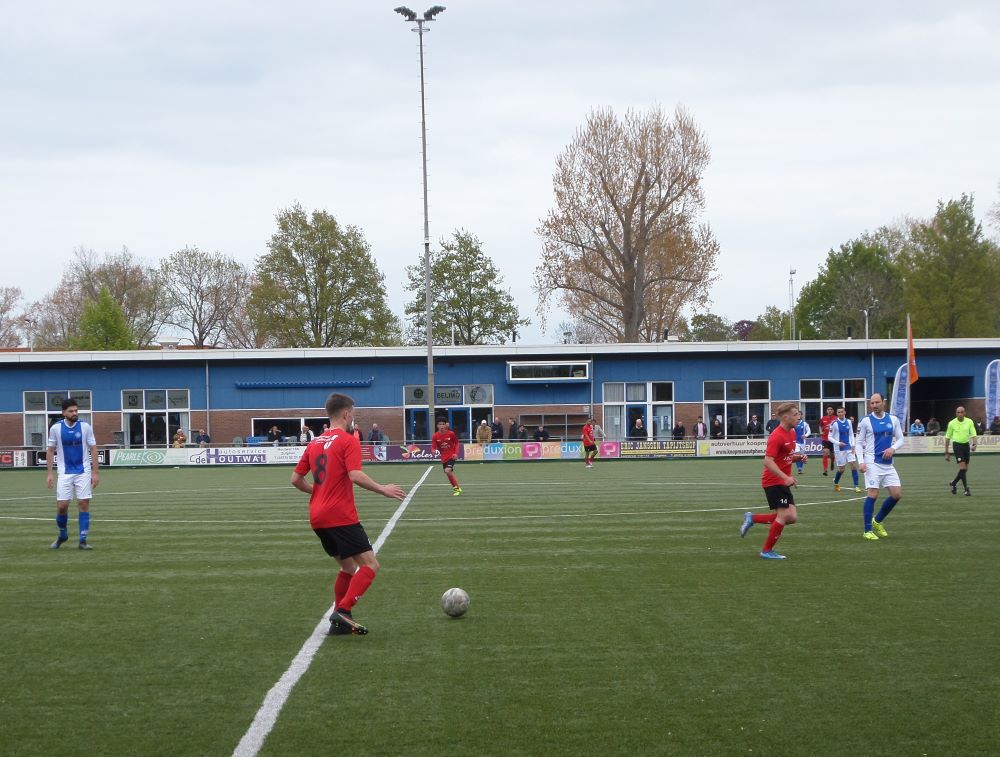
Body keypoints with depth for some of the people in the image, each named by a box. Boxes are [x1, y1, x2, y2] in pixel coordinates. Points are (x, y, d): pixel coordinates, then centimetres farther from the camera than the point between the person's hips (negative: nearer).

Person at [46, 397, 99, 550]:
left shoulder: (85, 426, -3)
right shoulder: (56, 428, -3)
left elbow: (93, 449, 1)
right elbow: (51, 451, 5)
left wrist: (95, 472, -3)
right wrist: (49, 473, -1)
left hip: (83, 472, 0)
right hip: (65, 473, 0)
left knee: (83, 504, -5)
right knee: (62, 506, -3)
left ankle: (83, 540, 2)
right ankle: (62, 535, 22)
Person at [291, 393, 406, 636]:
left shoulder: (314, 443, 15)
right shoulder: (348, 441, -7)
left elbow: (296, 479, 16)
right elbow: (356, 476, -20)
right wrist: (383, 489, -10)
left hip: (318, 518, 8)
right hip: (341, 516, -8)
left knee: (348, 566, 20)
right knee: (370, 565, -6)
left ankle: (340, 621, 15)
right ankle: (343, 612, -20)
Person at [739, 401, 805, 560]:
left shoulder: (791, 433, 11)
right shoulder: (777, 436, -18)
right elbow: (768, 461, -25)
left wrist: (798, 457, 1)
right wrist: (786, 477, -31)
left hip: (783, 482, 9)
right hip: (773, 481, -9)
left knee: (792, 517, 3)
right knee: (784, 515, -12)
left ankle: (752, 518, 15)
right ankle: (767, 551, 1)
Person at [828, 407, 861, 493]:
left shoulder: (848, 422, 4)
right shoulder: (834, 424, -9)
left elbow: (851, 434, 13)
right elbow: (830, 437, -6)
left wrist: (853, 445, 2)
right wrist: (838, 443, -19)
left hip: (849, 448, 4)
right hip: (839, 449, -4)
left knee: (854, 464, -8)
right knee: (841, 468, 3)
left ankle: (856, 486, -5)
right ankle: (836, 482, 31)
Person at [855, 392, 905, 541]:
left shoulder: (893, 420, 6)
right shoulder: (866, 421, -3)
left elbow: (900, 439, 11)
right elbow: (858, 443, 0)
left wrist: (893, 448, -10)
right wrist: (861, 461, -13)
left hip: (888, 463, 4)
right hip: (872, 463, -4)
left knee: (897, 494, 1)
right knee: (873, 494, -12)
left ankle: (877, 521, 20)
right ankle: (868, 530, -3)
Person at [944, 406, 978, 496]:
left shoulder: (969, 422, 0)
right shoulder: (952, 423, -3)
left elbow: (973, 434, -4)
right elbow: (947, 437, 5)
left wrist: (974, 444, -23)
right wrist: (946, 451, 5)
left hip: (966, 444, 3)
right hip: (957, 445, -3)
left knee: (965, 469, 9)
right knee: (962, 467, -15)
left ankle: (954, 483, 32)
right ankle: (966, 489, -13)